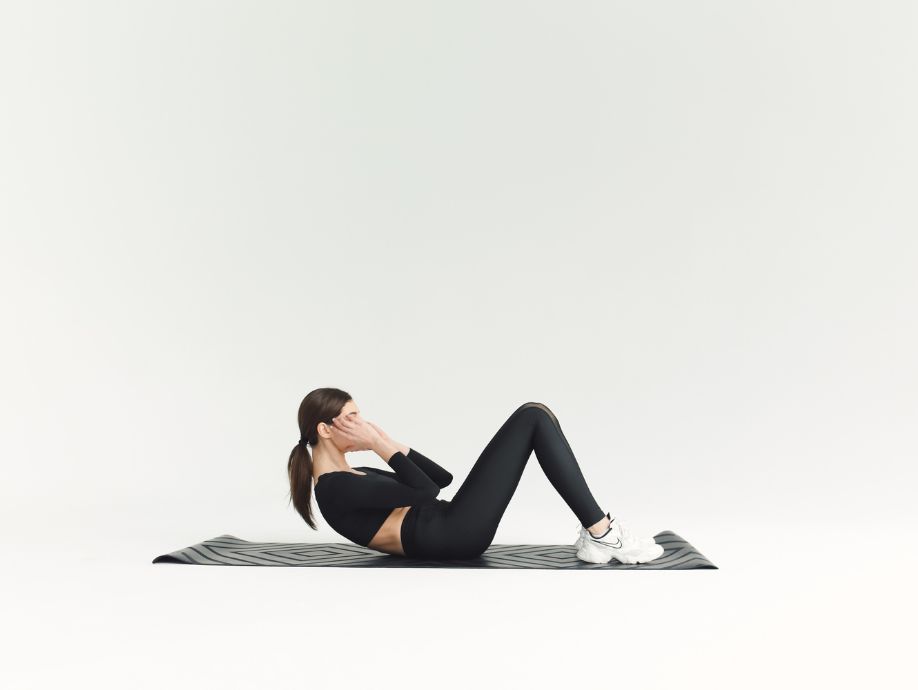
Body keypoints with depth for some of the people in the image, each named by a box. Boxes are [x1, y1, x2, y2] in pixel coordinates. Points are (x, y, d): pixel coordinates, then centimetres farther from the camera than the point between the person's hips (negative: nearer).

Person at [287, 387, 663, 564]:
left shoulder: (348, 478, 21)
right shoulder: (334, 488, -9)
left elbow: (441, 477, 20)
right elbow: (421, 492, -19)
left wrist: (387, 443, 13)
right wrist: (380, 445, -10)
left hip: (452, 529, 10)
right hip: (456, 533, -10)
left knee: (537, 419, 6)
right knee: (533, 418, -10)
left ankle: (594, 533, -1)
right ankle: (603, 533, -12)